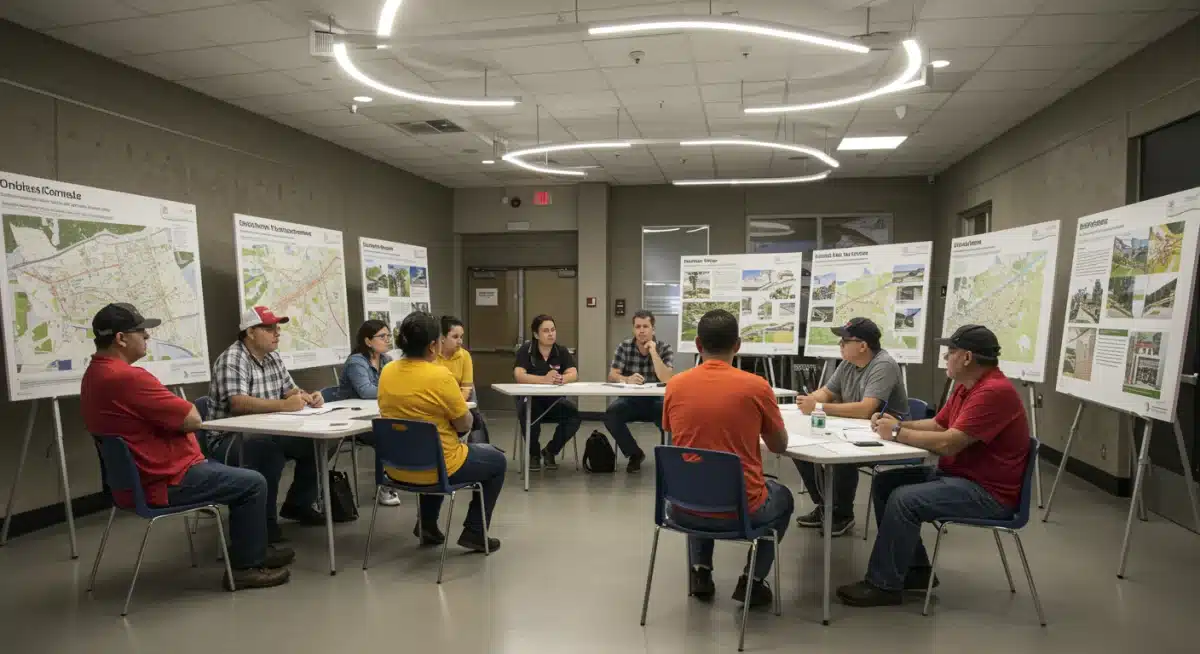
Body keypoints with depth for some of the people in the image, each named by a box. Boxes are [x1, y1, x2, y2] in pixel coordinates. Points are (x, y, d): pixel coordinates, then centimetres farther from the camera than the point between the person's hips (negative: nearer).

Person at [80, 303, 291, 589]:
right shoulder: (127, 377, -27)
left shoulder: (95, 374, 9)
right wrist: (185, 408, -1)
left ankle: (253, 549, 31)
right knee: (253, 483, -2)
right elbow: (192, 419, -22)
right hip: (164, 482, -11)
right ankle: (245, 566, 8)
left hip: (136, 478, 11)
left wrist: (177, 408, -2)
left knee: (237, 476, 23)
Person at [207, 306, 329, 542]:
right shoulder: (232, 360, -18)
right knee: (270, 450, -37)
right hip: (230, 438, -8)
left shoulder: (273, 358, 9)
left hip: (267, 432, 8)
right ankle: (263, 521, -22)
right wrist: (283, 405, -39)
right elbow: (238, 404, -31)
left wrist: (309, 397, -9)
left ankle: (298, 504, 8)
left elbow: (290, 390, 14)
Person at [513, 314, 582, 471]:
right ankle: (534, 453, -5)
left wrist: (561, 379, -34)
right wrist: (544, 379, -36)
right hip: (530, 400, -2)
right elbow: (519, 376, -21)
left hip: (555, 401, 3)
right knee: (527, 412, -36)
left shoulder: (562, 351, 4)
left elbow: (574, 374, -10)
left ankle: (550, 451, 2)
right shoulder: (525, 350, -5)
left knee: (574, 415, -26)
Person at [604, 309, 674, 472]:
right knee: (610, 415, -28)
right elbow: (612, 375, -7)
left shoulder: (665, 349, -2)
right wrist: (627, 379, -29)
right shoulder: (624, 347, 2)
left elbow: (667, 379, -16)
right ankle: (634, 453, -4)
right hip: (630, 400, 2)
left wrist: (653, 352, -20)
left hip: (656, 401, -1)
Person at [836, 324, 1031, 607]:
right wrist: (898, 424, 0)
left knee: (904, 499, -25)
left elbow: (948, 443, -28)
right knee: (885, 482, 3)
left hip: (988, 491, -10)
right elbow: (937, 425, 17)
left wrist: (898, 433, -16)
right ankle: (915, 569, 11)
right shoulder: (966, 386, 10)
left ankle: (884, 585, -11)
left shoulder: (994, 392, -23)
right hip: (956, 474, 10)